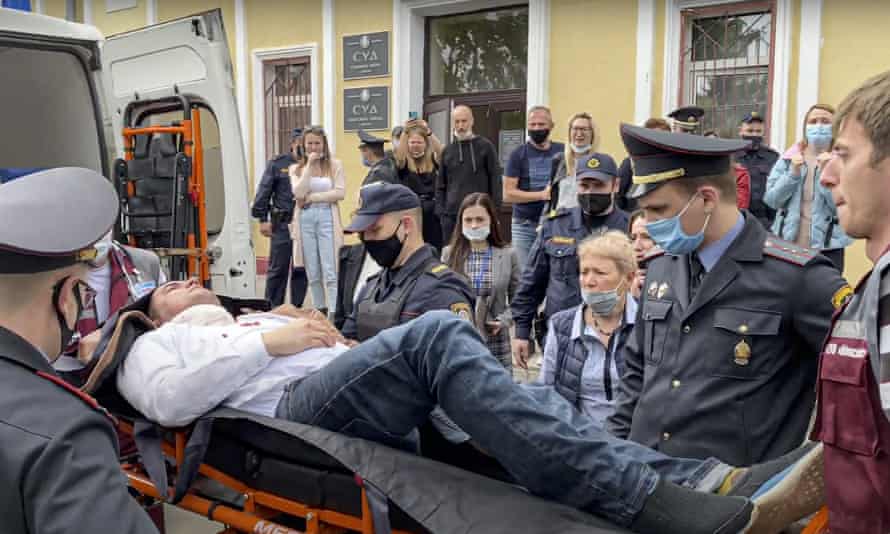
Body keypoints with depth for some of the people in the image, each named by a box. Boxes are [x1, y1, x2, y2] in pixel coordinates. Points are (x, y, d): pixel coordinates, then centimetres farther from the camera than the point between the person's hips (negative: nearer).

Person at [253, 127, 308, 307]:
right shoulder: (278, 164, 4)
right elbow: (264, 192, 2)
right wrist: (262, 219, -3)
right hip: (282, 224, -2)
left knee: (301, 270, 7)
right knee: (278, 270, 2)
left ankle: (296, 308, 17)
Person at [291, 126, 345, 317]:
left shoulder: (334, 164, 4)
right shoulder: (297, 168, 9)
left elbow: (340, 193, -7)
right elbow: (298, 193, -8)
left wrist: (311, 197, -8)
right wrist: (309, 165, -8)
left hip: (327, 218, -3)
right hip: (305, 220, 3)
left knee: (330, 272, -6)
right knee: (312, 273, 9)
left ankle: (333, 314, -6)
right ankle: (319, 311, 20)